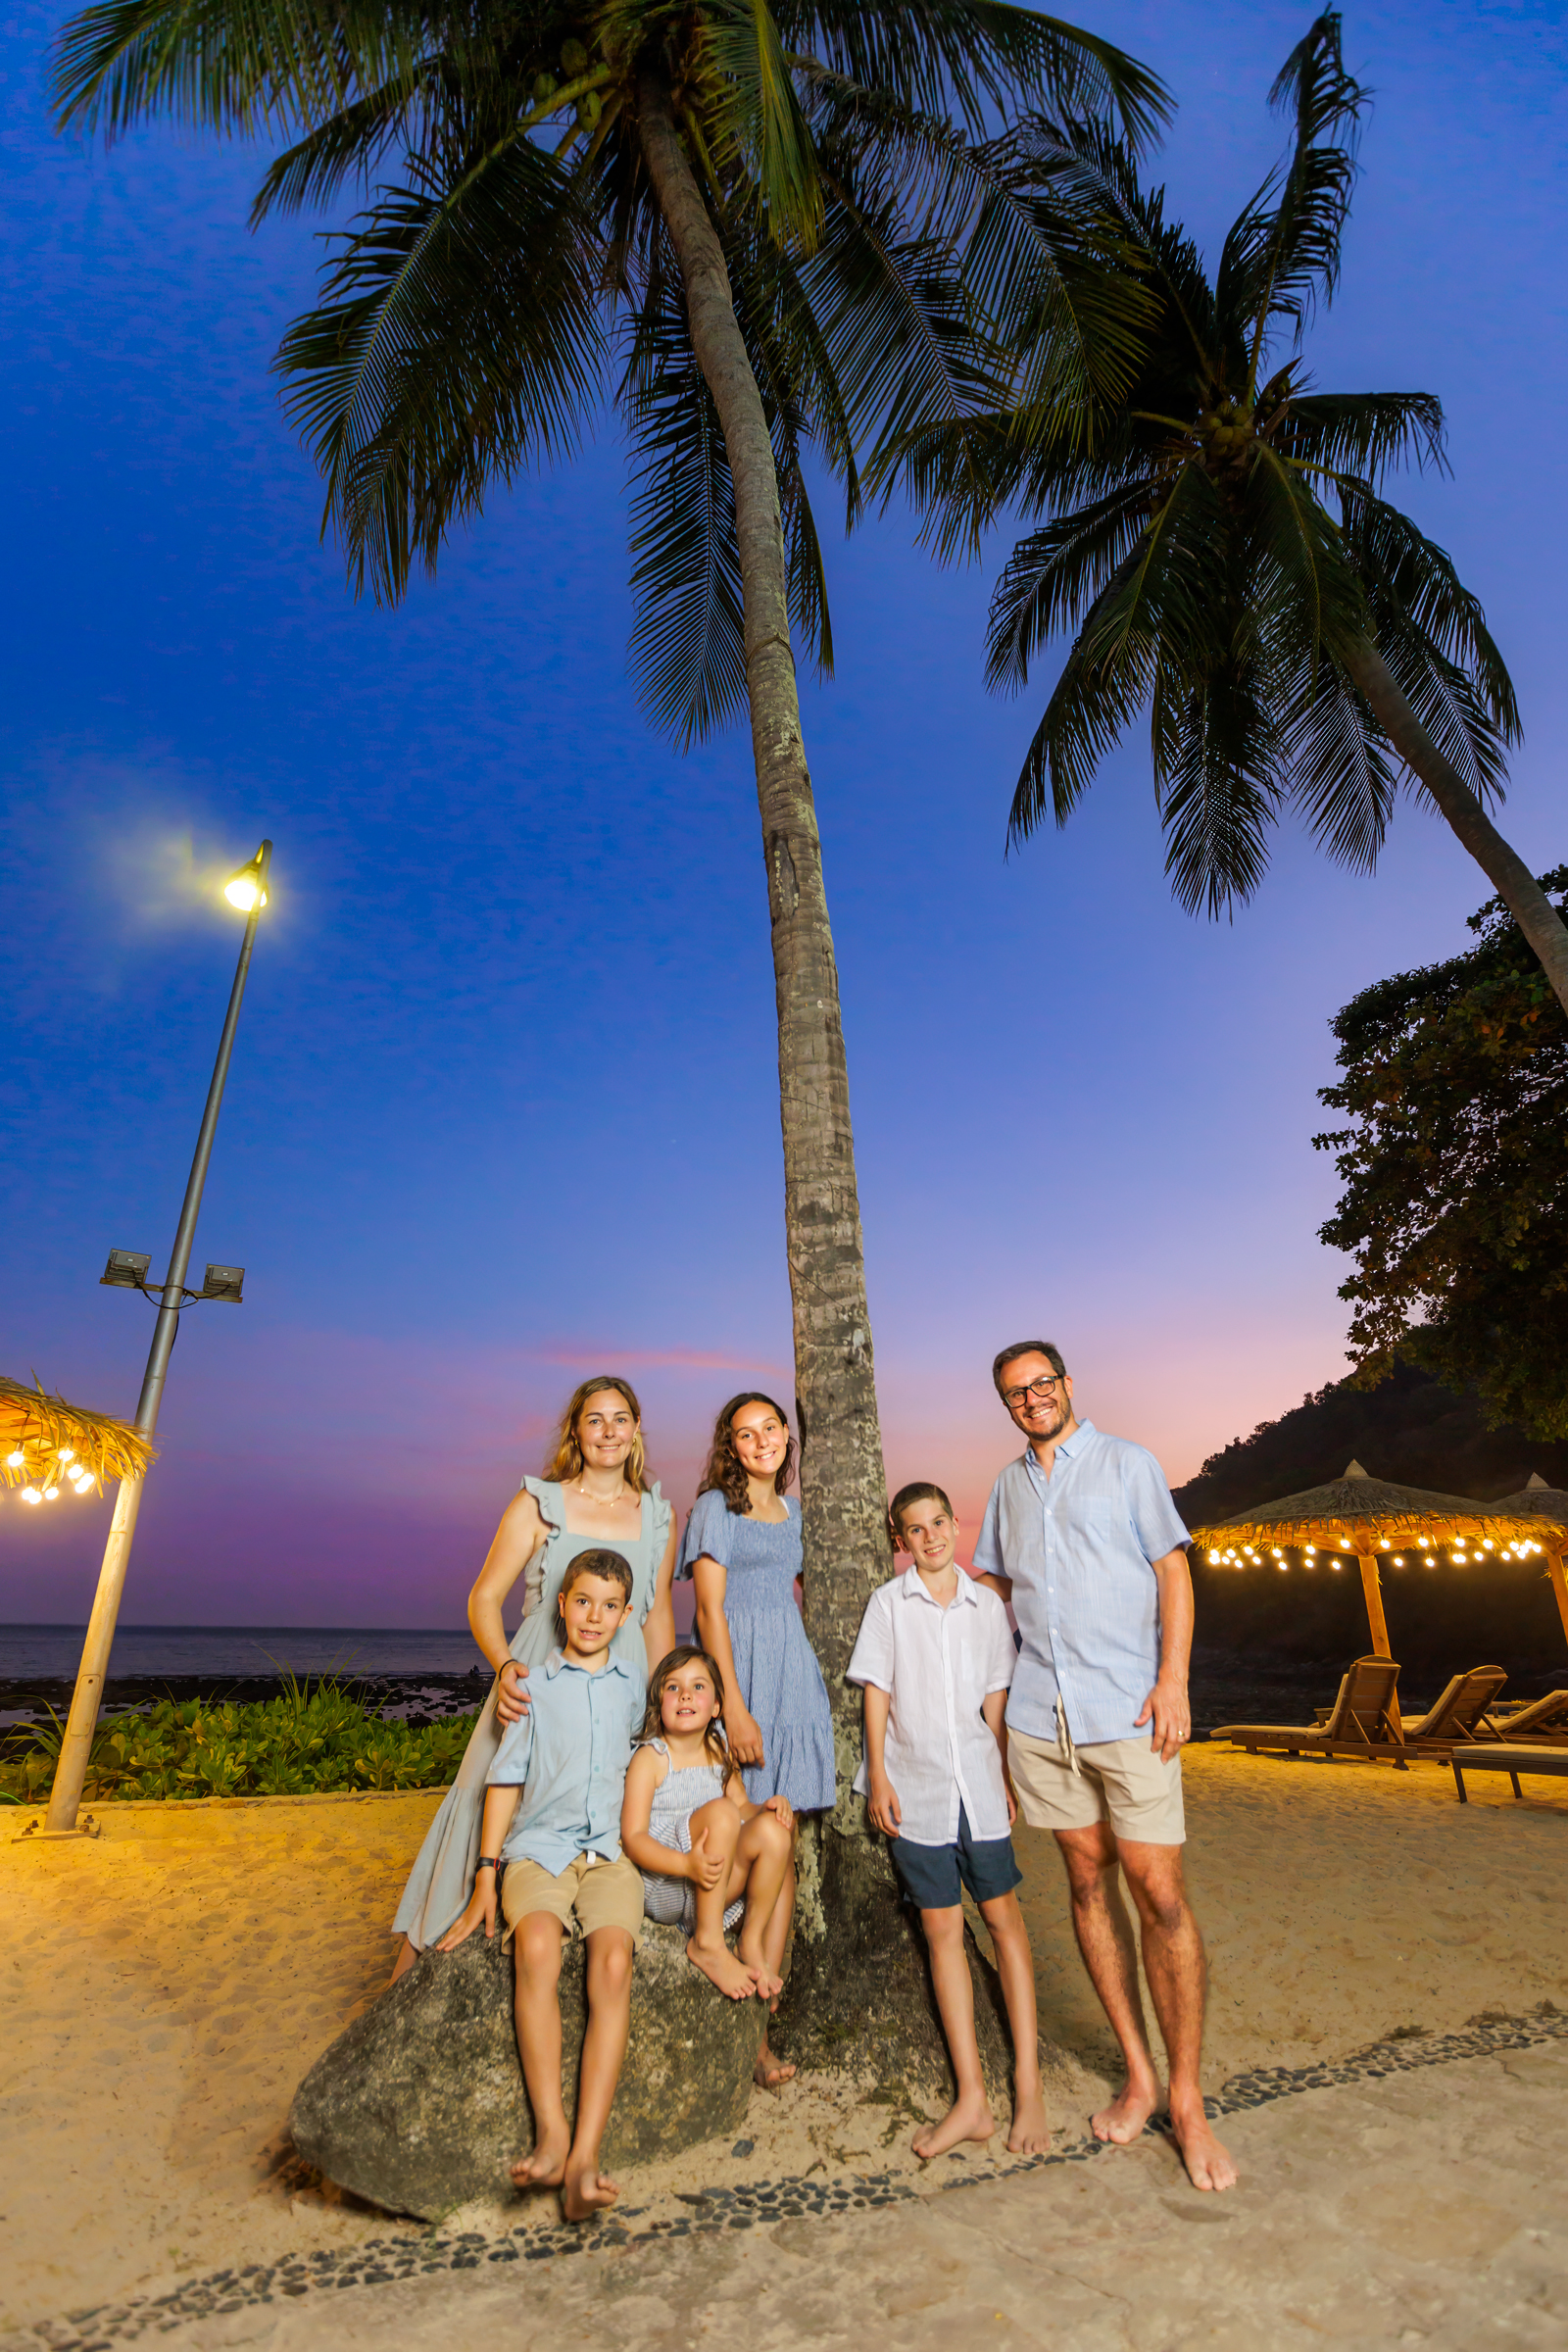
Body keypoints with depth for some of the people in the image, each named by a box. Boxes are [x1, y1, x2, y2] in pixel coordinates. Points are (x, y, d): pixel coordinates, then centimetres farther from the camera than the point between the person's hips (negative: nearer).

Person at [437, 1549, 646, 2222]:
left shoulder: (634, 1682, 10)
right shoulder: (534, 1685, 5)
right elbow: (506, 1781, 6)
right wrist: (485, 1876, 2)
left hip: (611, 1850, 1)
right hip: (539, 1847, -1)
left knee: (613, 1960, -27)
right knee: (536, 1945, -32)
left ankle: (585, 2154, -26)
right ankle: (550, 2133, -28)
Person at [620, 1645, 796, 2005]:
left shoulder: (720, 1753, 11)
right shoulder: (650, 1757, -8)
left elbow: (742, 1805, 15)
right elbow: (633, 1837, -15)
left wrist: (768, 1807, -9)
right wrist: (687, 1864, -31)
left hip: (717, 1890, 6)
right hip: (662, 1887, -6)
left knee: (773, 1830, -18)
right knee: (719, 1810, -28)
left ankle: (753, 1944, -5)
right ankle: (707, 1943, -20)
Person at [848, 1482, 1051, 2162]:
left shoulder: (986, 1605, 4)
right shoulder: (888, 1603, -1)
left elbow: (995, 1699, 8)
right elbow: (876, 1692, 0)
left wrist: (1006, 1774, 5)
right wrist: (878, 1775, -4)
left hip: (978, 1782, 1)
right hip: (917, 1786, -1)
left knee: (1003, 1916, 4)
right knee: (941, 1928, 5)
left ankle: (1028, 2088, 17)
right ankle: (971, 2099, 14)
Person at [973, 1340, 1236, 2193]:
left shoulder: (1127, 1464, 0)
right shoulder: (1008, 1486, 11)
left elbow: (1173, 1572, -2)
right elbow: (992, 1588, 20)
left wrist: (1172, 1681, -11)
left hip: (1128, 1708, -4)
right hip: (1039, 1713, 4)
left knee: (1159, 1892, -3)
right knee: (1089, 1883, 11)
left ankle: (1186, 2098, 14)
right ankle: (1137, 2076, 25)